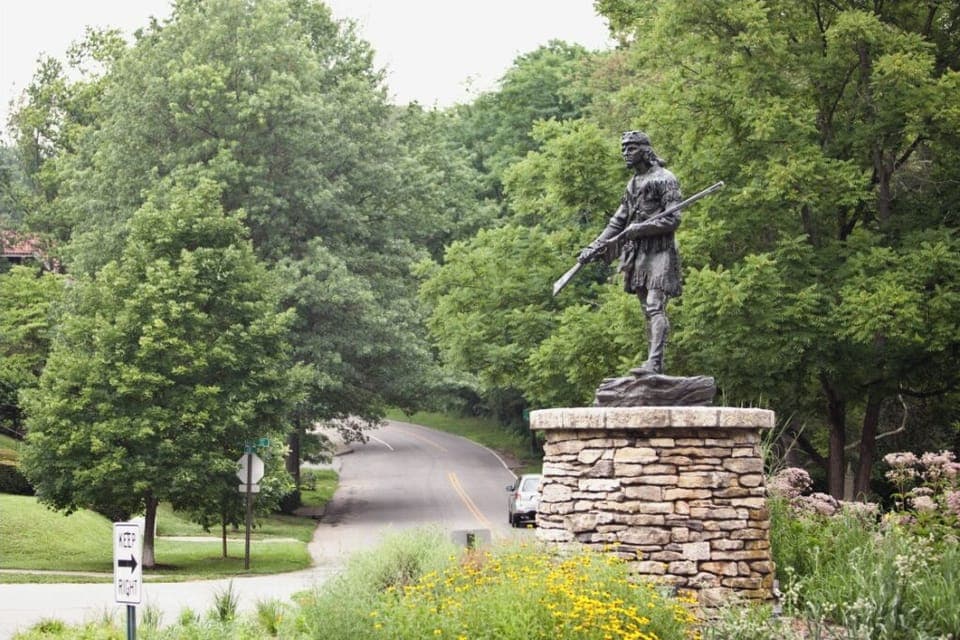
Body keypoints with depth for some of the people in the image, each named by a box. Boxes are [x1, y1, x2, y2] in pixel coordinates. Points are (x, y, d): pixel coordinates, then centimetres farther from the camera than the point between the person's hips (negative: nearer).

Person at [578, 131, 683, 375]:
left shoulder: (664, 179, -6)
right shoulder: (632, 184, 19)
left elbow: (672, 220, -13)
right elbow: (618, 221, 22)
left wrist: (638, 229, -17)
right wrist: (594, 246, 12)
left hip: (659, 251, -8)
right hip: (637, 253, 8)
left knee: (655, 307, -16)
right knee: (647, 310, 6)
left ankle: (654, 363, -24)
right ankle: (655, 364, 7)